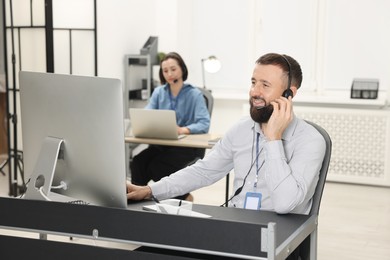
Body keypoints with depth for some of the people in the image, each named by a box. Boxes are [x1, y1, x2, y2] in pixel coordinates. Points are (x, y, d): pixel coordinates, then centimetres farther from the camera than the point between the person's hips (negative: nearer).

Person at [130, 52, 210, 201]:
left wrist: (184, 130, -37)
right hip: (162, 143, 4)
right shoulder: (158, 92, 10)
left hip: (189, 145, -4)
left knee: (156, 166, -26)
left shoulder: (194, 94, -5)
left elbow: (204, 124, -17)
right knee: (137, 163, -24)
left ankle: (183, 197, -2)